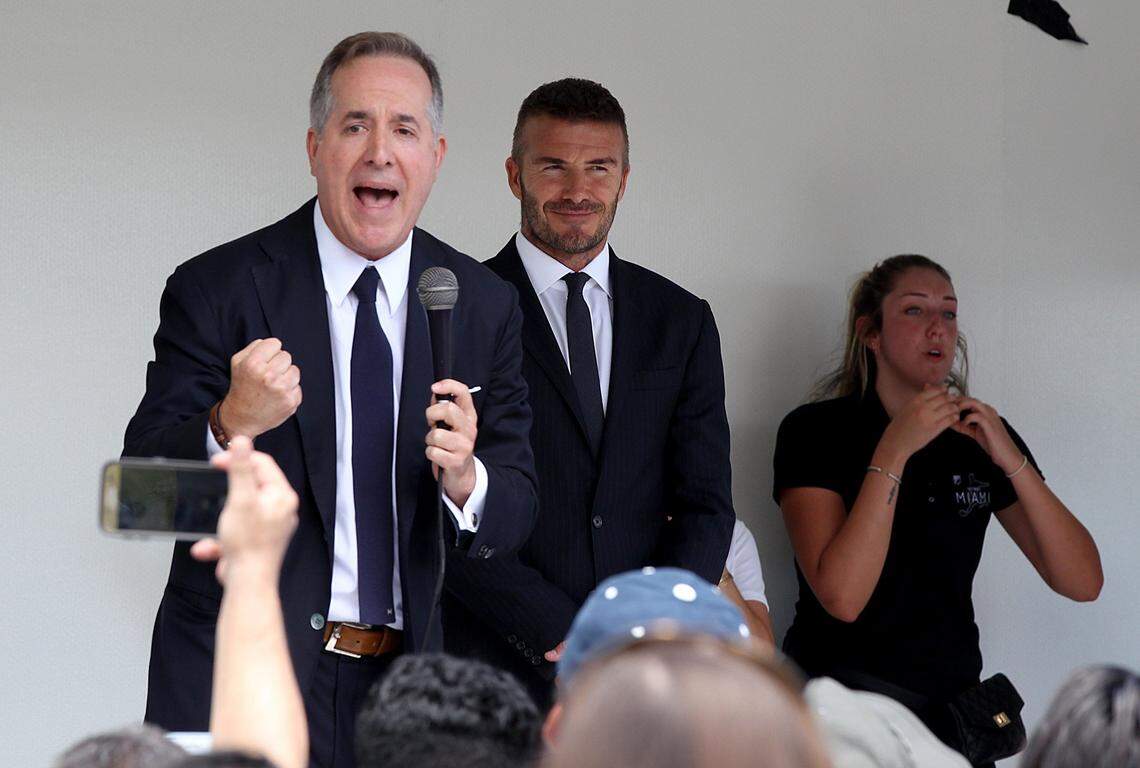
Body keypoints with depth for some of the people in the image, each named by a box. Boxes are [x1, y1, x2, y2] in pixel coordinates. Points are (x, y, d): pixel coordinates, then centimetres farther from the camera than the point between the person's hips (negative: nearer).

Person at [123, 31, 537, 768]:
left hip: (401, 682, 3)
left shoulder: (485, 306, 3)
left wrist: (465, 478, -22)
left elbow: (515, 513, 1)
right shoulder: (217, 289, -7)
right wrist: (230, 425, -31)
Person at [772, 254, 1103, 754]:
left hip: (952, 696, 3)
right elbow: (842, 597, -19)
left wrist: (1010, 459, -12)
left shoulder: (977, 433, 6)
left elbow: (1083, 583, -2)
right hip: (843, 689, -3)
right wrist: (894, 451, -21)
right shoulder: (815, 432, -6)